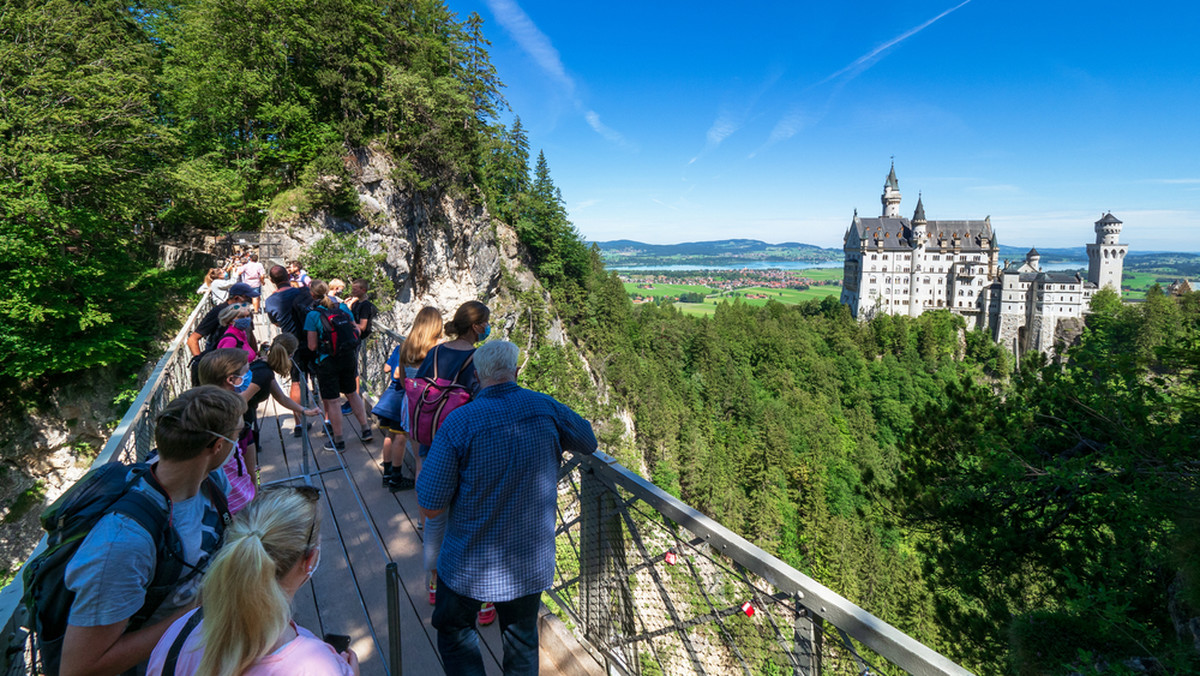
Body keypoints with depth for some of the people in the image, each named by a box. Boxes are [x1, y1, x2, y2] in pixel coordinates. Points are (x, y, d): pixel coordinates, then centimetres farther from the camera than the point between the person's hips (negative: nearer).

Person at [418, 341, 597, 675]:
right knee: (522, 640, 25)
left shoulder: (459, 422, -21)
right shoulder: (545, 408, -12)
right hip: (532, 559, 3)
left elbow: (431, 508, -17)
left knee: (454, 630, 25)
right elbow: (588, 442, 8)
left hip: (471, 563, -2)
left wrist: (423, 470, 1)